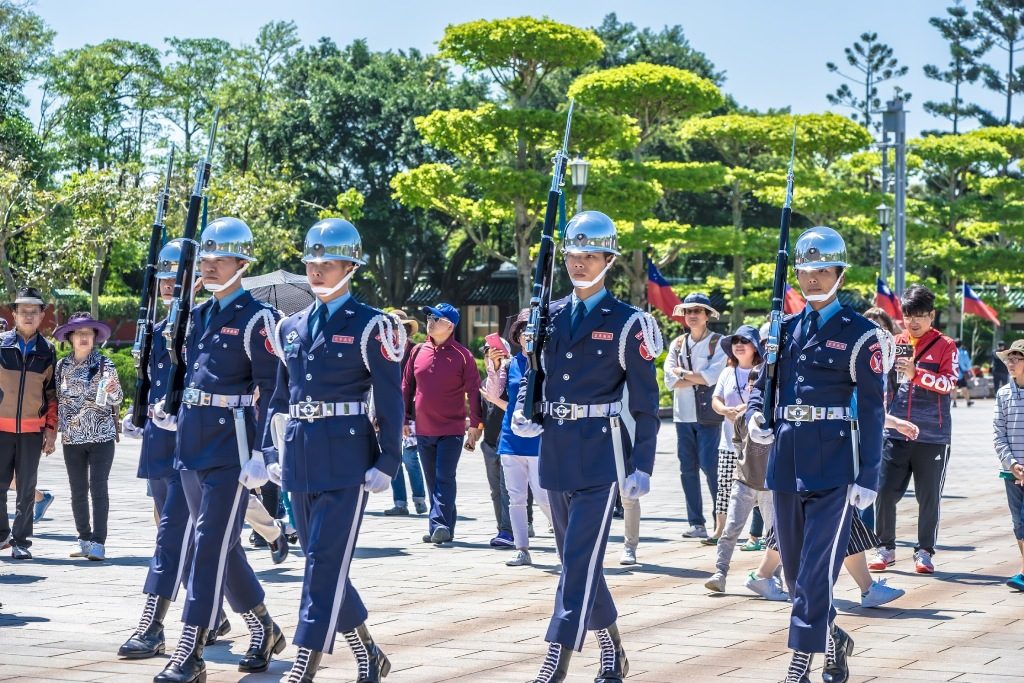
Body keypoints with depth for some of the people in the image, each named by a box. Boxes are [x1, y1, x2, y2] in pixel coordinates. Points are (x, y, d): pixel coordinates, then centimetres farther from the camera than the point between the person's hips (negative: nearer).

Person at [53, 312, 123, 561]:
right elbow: (58, 399, 13)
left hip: (101, 436, -3)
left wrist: (112, 391, -26)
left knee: (98, 488, -7)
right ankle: (84, 540, 16)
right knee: (78, 491, 7)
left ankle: (98, 543, -6)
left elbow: (116, 399, -5)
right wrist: (57, 428, 8)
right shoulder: (62, 366, 6)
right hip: (72, 438, 3)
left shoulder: (105, 364, -3)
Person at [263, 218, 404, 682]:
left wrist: (387, 463, -10)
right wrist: (274, 453, 13)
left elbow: (391, 401, -6)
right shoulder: (291, 328, 13)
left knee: (326, 562, -9)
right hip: (300, 459, 7)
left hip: (346, 458, -7)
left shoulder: (370, 326, -4)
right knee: (323, 562, 11)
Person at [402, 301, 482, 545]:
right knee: (432, 480, 10)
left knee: (444, 478, -12)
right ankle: (441, 528, 16)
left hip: (451, 430, -5)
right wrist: (404, 418, 10)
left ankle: (440, 524, -15)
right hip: (423, 429, 5)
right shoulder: (418, 351, 7)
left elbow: (473, 391, -5)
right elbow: (407, 386, 13)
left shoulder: (462, 355, -6)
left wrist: (475, 425, -8)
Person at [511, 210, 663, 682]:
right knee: (578, 558, 13)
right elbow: (533, 373, 20)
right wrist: (522, 412, -2)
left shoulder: (626, 323, -5)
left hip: (600, 453, -6)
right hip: (555, 451, 6)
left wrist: (642, 467, -9)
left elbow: (645, 404, -4)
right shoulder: (550, 316, 9)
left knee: (580, 559, -11)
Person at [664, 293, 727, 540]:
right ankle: (696, 524, 8)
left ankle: (722, 519, 2)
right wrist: (698, 378, -8)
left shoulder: (718, 343, 1)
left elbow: (712, 376, -12)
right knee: (687, 469, 4)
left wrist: (683, 374, -5)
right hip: (683, 415, 5)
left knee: (710, 466, -9)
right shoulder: (677, 344, 13)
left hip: (708, 415, -4)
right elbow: (670, 380, 2)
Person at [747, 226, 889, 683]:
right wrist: (756, 417, -3)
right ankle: (832, 639, 33)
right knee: (794, 569, 13)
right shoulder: (784, 329, 12)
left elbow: (872, 410, -5)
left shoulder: (859, 335, -4)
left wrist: (868, 477, -9)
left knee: (818, 569, -8)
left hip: (834, 468, -6)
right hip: (787, 465, 6)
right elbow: (764, 383, 20)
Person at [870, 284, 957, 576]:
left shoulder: (945, 346, 1)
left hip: (932, 435, -2)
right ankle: (885, 548, 10)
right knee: (884, 491, -3)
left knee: (929, 496, 3)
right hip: (896, 432, 2)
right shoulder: (895, 343, 11)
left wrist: (916, 373, -24)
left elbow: (950, 383, -13)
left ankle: (924, 552, 14)